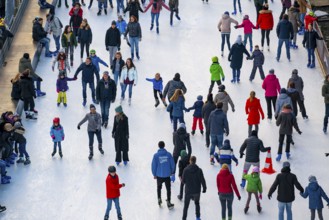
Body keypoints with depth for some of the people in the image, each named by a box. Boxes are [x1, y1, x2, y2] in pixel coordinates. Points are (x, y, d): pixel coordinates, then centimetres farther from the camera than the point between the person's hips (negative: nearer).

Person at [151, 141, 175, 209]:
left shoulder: (156, 155, -12)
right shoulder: (168, 154, -8)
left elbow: (154, 165, -8)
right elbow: (172, 164, -3)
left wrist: (154, 174, 6)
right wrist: (172, 173, 13)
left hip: (159, 175, 0)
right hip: (167, 175, 0)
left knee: (159, 187, 25)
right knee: (168, 189, 11)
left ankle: (159, 199, 25)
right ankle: (168, 203, 9)